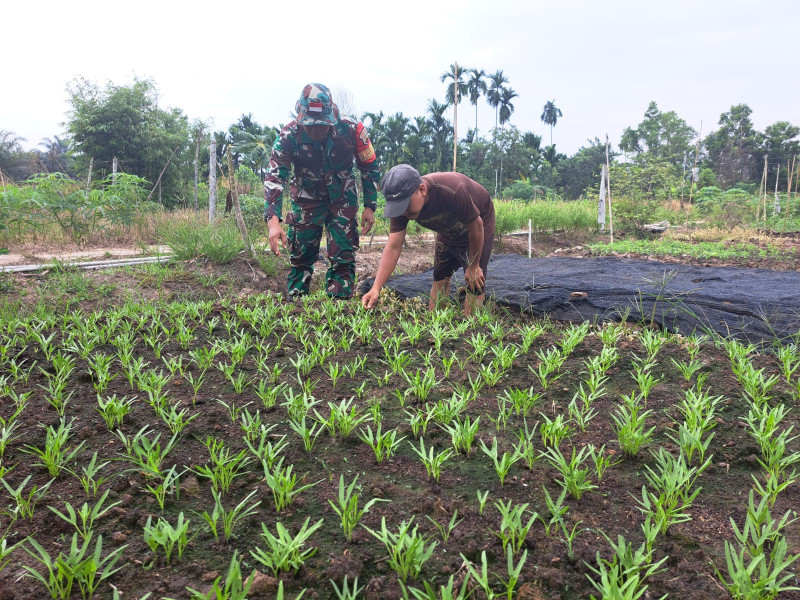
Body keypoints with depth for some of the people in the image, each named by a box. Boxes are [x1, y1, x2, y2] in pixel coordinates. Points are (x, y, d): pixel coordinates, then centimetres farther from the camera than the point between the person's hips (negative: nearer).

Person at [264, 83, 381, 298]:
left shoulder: (352, 130, -21)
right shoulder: (289, 135, -23)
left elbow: (370, 168, -6)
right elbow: (274, 177, -28)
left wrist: (370, 206, -7)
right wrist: (273, 220, -40)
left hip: (342, 201, 0)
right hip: (306, 200, 0)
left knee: (343, 258, -4)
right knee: (300, 257, 4)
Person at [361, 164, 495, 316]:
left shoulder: (452, 191, -44)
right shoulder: (401, 205, -26)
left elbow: (476, 225, -28)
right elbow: (393, 247, -27)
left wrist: (473, 267, -16)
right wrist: (376, 288, -38)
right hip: (448, 231, 5)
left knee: (474, 285, -10)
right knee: (440, 278, 6)